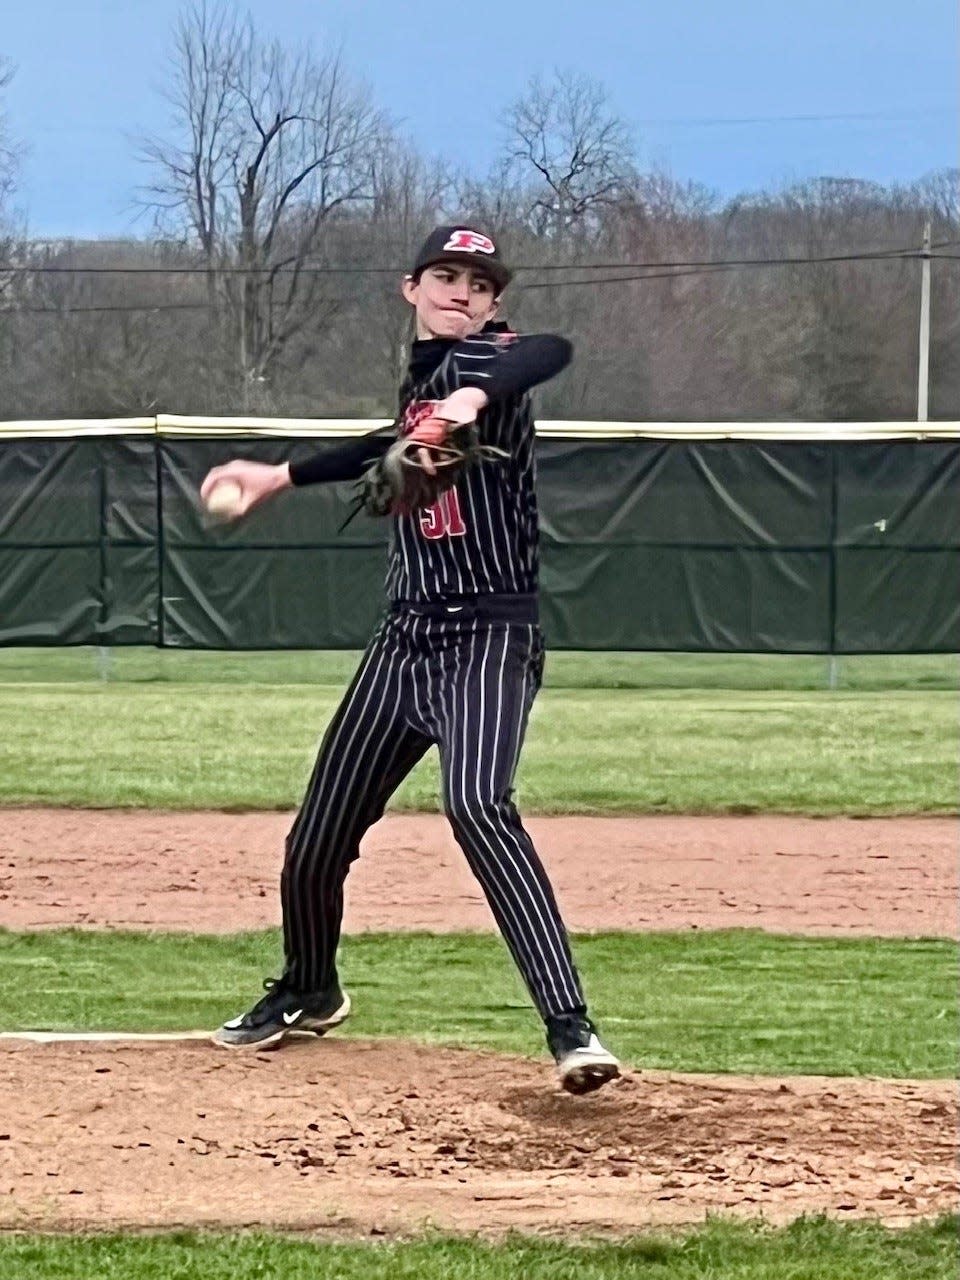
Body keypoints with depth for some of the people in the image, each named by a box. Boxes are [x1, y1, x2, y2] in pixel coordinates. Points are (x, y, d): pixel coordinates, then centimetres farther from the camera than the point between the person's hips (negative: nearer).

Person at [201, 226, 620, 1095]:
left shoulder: (480, 361, -9)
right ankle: (308, 992, 41)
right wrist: (281, 477, 44)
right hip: (407, 634, 8)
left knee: (475, 805, -30)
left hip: (488, 638, -8)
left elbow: (552, 350, -33)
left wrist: (476, 397, -52)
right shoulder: (421, 380, 16)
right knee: (322, 829, 13)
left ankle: (571, 1028, -31)